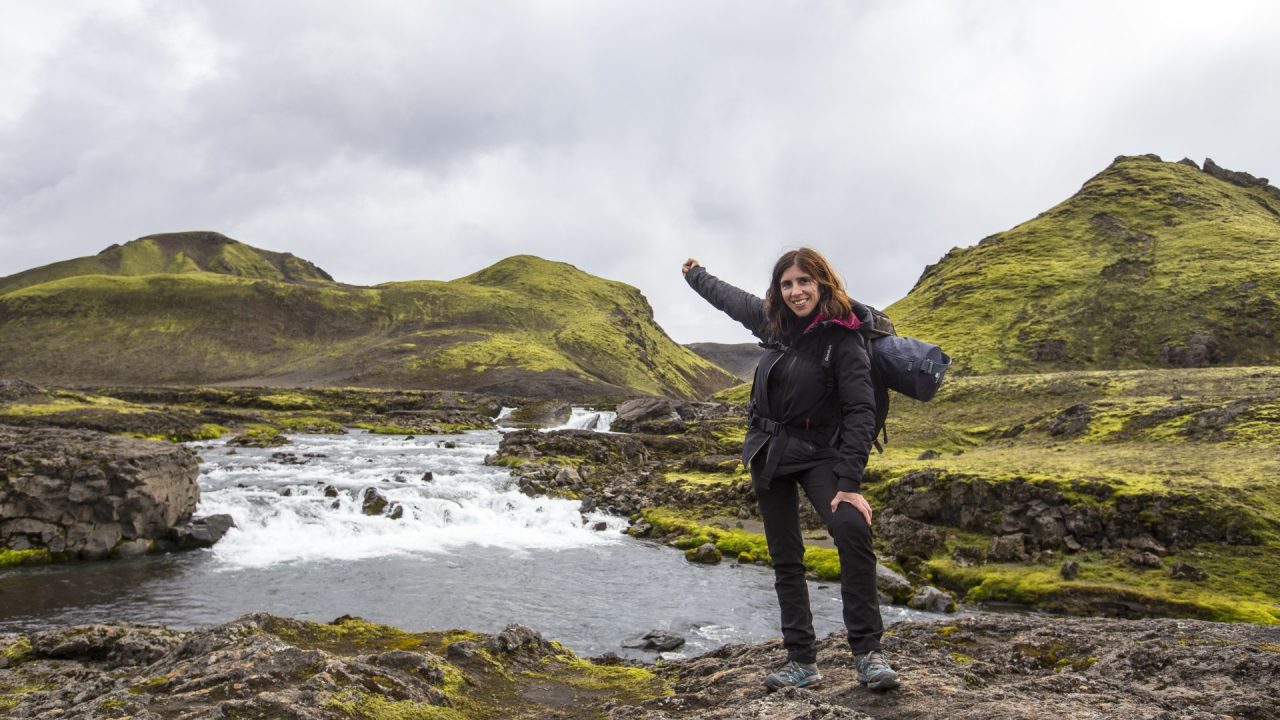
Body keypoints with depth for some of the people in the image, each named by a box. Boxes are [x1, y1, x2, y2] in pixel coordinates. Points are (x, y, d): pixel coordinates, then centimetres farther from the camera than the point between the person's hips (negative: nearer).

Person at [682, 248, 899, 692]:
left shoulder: (843, 339, -15)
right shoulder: (773, 322, 2)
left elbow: (861, 412, -20)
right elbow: (733, 299, 22)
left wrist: (849, 483, -27)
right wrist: (695, 275, 39)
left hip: (816, 454, -6)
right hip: (768, 454, 6)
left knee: (852, 528, -29)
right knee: (785, 557, 6)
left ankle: (867, 652, -21)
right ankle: (802, 662, 12)